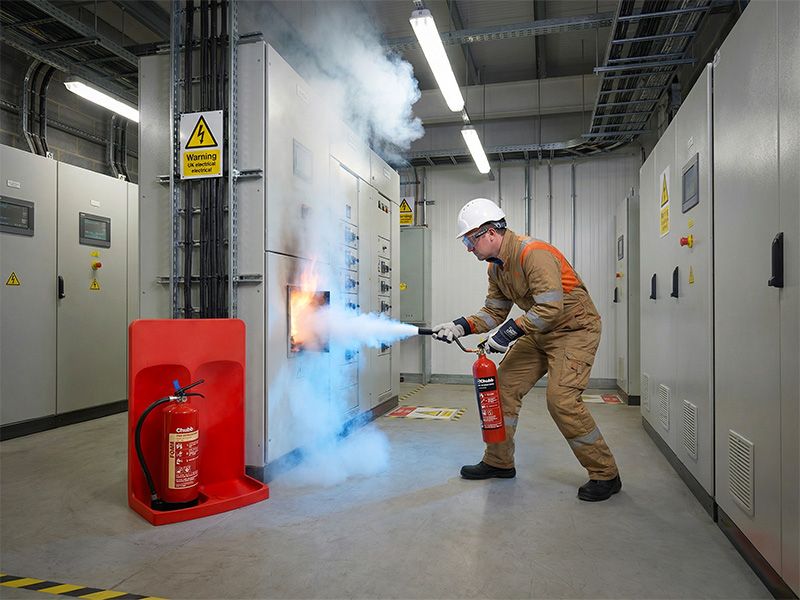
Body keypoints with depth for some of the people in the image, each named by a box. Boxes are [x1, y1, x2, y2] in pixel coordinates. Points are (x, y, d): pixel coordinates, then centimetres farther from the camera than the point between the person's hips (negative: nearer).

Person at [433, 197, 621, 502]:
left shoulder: (533, 253, -26)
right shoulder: (496, 266, 4)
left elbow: (551, 307, -33)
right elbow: (494, 311, 7)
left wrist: (510, 331, -32)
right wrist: (461, 326, -7)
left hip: (574, 329, -9)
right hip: (538, 332, 9)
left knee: (561, 399, -19)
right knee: (504, 384, 4)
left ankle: (605, 475, 1)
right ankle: (499, 462, 19)